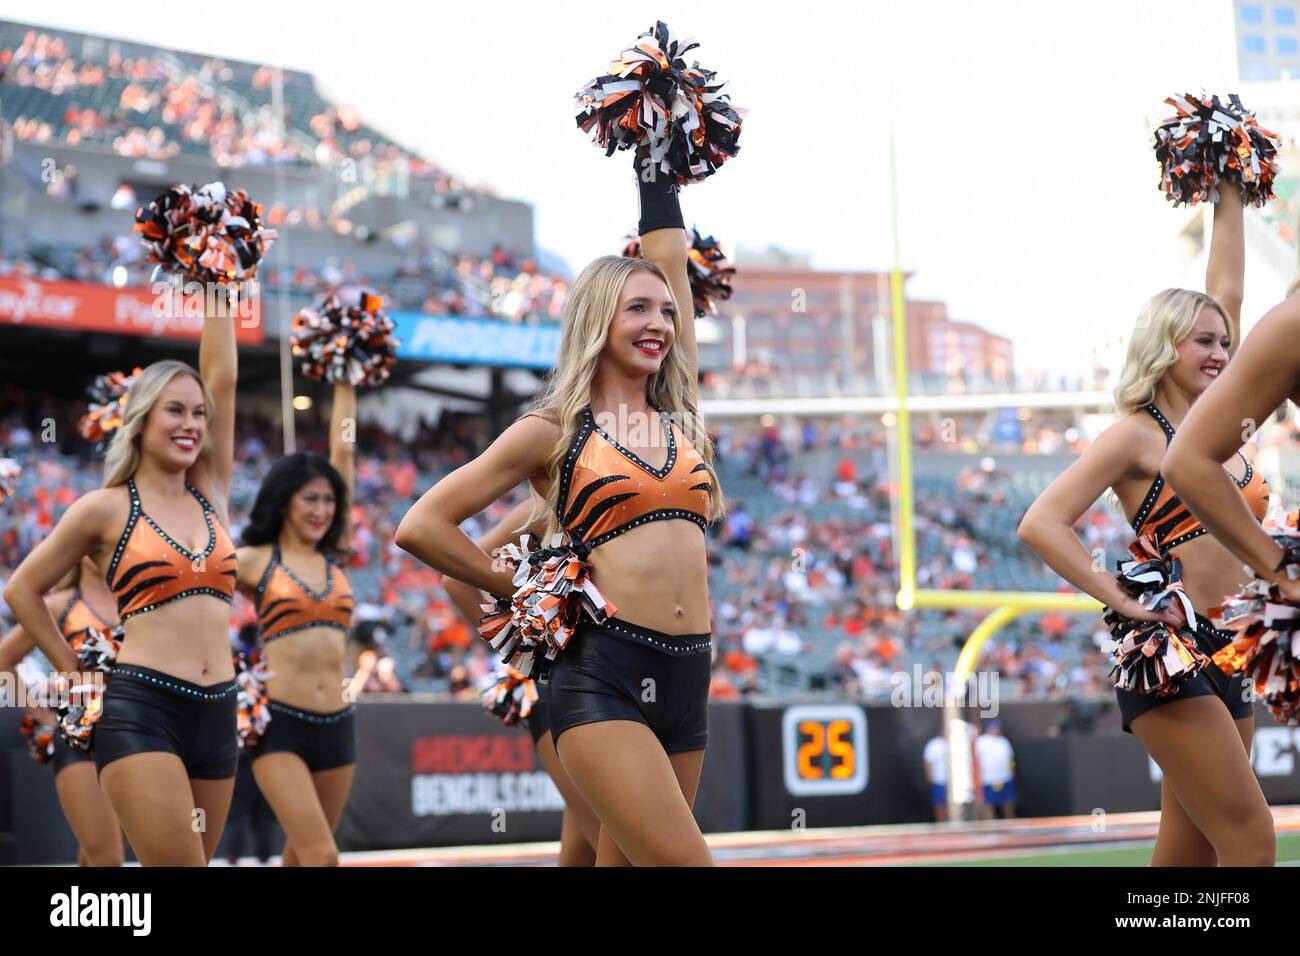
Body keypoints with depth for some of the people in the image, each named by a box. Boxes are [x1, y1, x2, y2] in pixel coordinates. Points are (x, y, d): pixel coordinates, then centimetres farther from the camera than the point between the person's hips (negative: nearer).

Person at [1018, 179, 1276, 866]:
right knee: (1251, 841, -14)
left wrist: (1229, 193, 26)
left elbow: (1226, 291, 22)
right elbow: (1041, 525, -13)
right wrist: (1125, 602, -17)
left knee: (1188, 856, 6)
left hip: (1224, 660, 8)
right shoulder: (1137, 434, -5)